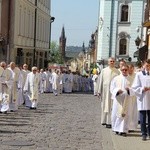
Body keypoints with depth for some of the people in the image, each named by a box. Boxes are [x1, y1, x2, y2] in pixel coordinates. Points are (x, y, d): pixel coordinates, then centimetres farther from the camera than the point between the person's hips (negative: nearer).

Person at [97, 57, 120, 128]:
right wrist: (99, 91, 3)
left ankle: (109, 122, -3)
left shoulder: (117, 72, 4)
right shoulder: (103, 70, 7)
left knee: (111, 106, -4)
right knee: (104, 106, 7)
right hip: (105, 91, 1)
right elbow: (100, 81, 7)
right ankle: (104, 121, 17)